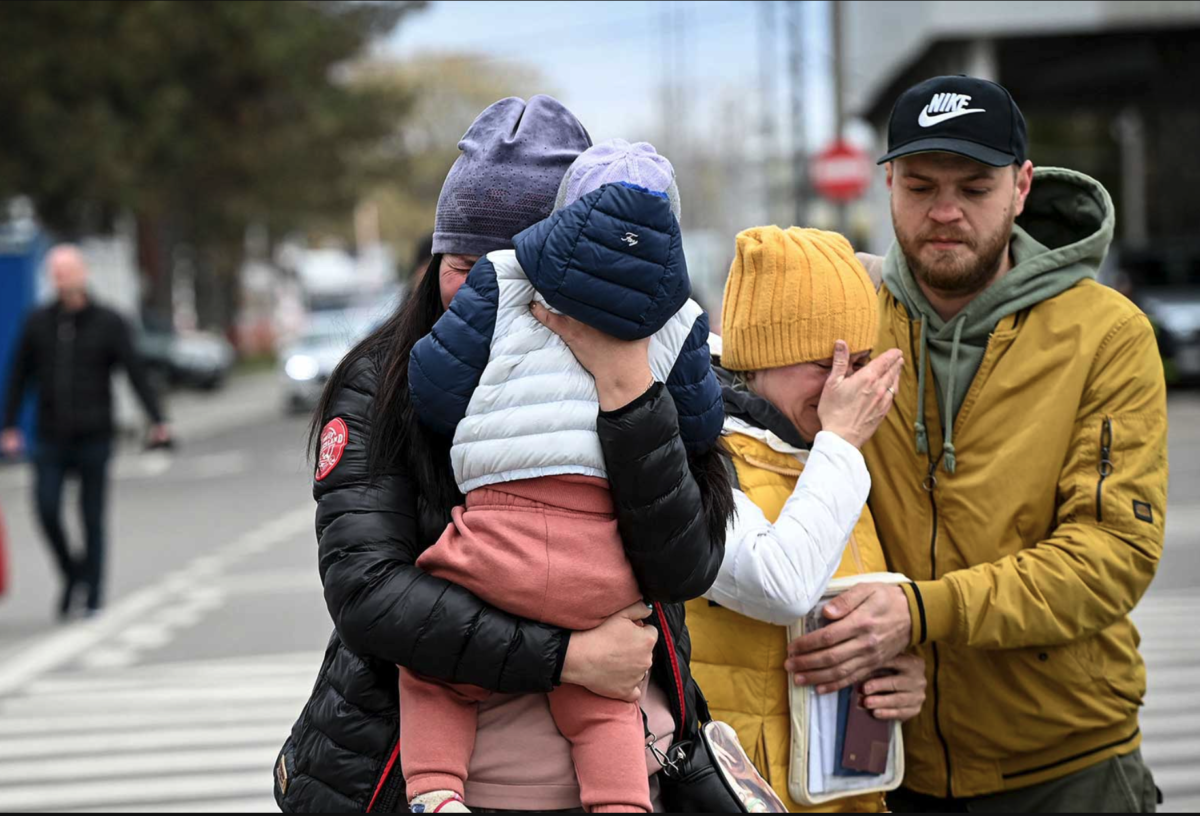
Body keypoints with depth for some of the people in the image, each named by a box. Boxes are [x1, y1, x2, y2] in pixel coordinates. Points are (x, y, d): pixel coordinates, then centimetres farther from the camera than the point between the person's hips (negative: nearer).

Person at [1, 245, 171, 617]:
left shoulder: (109, 323, -1)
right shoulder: (38, 323, 6)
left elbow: (136, 373, -6)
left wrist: (157, 420, -16)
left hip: (94, 437, -2)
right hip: (51, 439, 2)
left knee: (92, 518, 2)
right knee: (47, 509, -9)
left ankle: (94, 597, 12)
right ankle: (70, 573, 15)